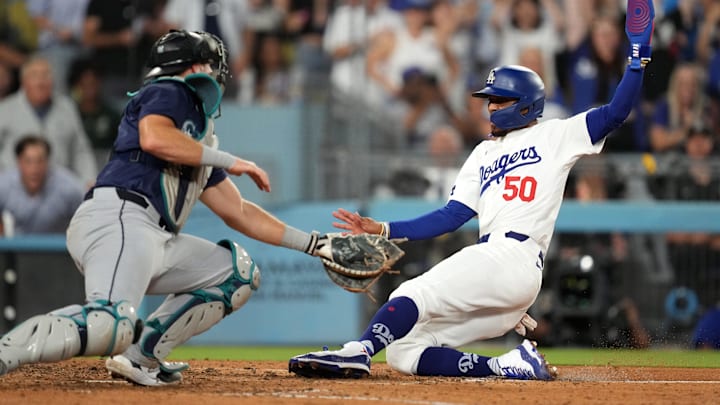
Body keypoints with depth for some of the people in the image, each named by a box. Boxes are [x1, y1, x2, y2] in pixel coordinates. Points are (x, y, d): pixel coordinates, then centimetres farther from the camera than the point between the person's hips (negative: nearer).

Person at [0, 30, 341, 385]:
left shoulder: (200, 143, 33)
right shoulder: (169, 91, 8)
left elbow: (238, 213, 36)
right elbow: (153, 137, -15)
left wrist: (313, 243, 34)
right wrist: (228, 161, -5)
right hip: (118, 220, -10)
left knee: (239, 274, 18)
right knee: (111, 325, -34)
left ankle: (140, 356, 4)